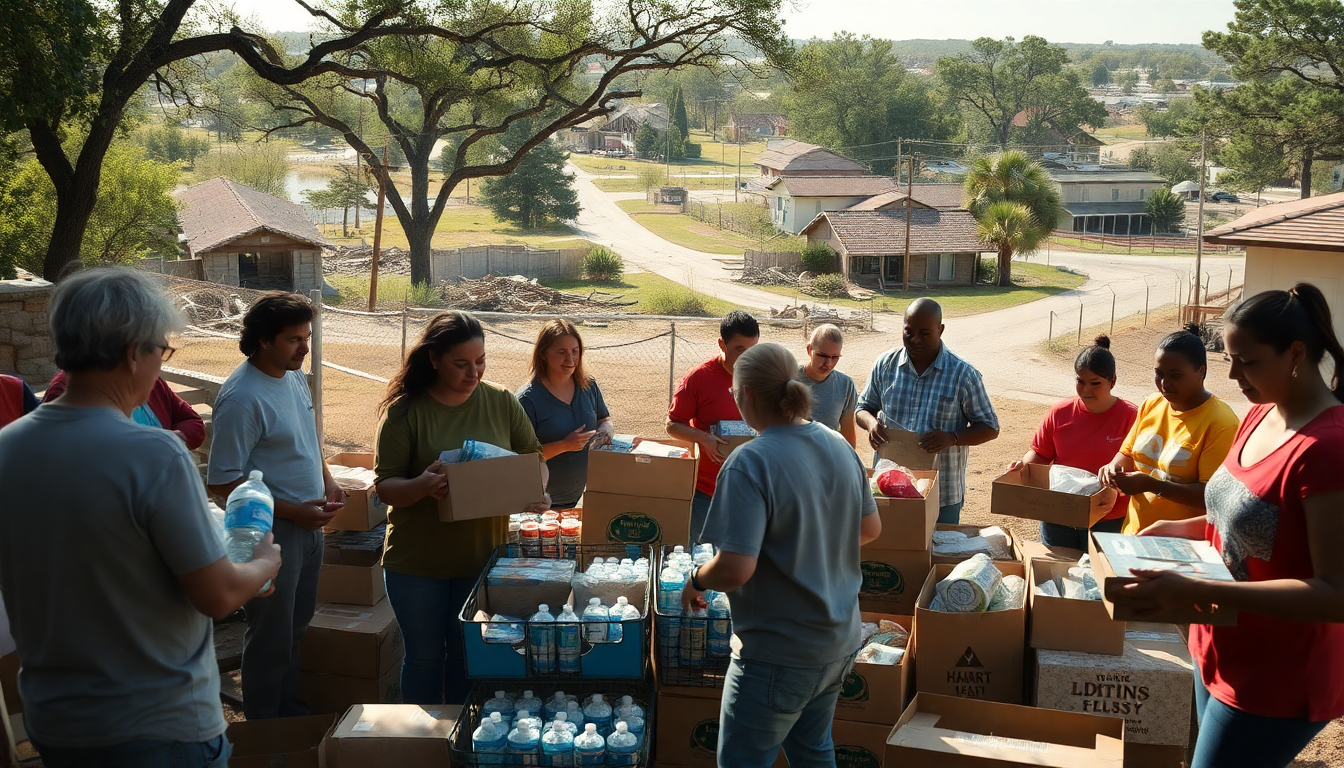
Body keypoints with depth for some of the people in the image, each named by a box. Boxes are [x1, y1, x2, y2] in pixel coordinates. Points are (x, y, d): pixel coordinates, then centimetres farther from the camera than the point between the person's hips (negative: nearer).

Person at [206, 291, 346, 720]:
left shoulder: (294, 376, 5)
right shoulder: (242, 397, -23)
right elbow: (222, 482, -23)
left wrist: (327, 480, 3)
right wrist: (294, 511, -23)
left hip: (308, 527, 8)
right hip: (271, 534, -8)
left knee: (296, 630, 21)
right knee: (271, 639, 6)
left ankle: (291, 712, 38)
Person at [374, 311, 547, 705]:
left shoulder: (501, 402, 0)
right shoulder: (404, 411, -9)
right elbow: (385, 486, -10)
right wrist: (422, 486, -31)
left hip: (483, 557, 2)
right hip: (417, 564, -2)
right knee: (424, 657, 11)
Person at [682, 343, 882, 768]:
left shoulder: (750, 464, -25)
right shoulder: (840, 447, -1)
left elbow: (735, 570, -30)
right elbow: (871, 528, 13)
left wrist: (695, 580, -10)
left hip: (779, 655, -8)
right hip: (839, 641, 8)